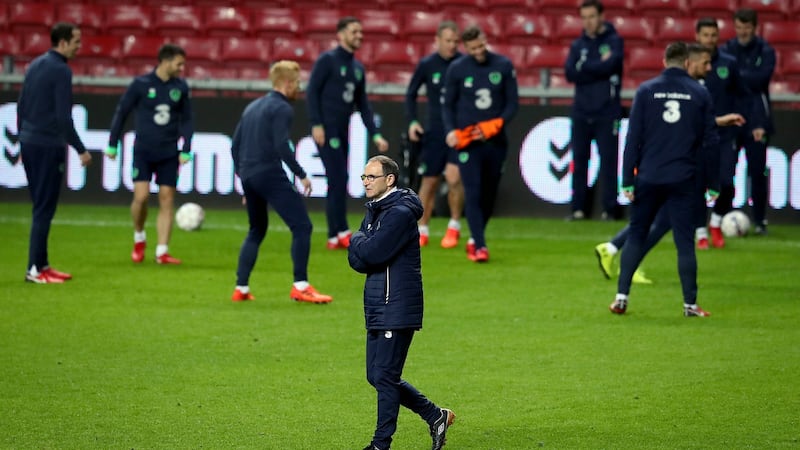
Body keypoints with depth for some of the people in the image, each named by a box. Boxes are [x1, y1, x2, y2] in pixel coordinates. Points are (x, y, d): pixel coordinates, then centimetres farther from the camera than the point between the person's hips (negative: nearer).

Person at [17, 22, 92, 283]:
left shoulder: (35, 66, 12)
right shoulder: (60, 71, -14)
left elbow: (21, 107, 17)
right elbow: (64, 117, -18)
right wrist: (81, 150, -14)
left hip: (29, 144, 9)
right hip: (49, 146, -9)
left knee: (42, 207, 14)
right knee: (44, 210, -4)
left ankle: (42, 264, 17)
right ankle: (35, 270, -4)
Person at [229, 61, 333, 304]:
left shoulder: (252, 107, 19)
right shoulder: (282, 109, -6)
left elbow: (235, 145, 21)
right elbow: (282, 146, -18)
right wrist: (301, 175, -13)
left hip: (248, 175, 9)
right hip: (270, 174, -9)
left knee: (257, 231, 22)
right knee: (302, 226, -6)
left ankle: (241, 289, 17)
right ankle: (300, 286, -12)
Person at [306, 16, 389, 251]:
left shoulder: (358, 68, 16)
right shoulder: (327, 60, -4)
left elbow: (362, 104, 19)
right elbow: (312, 91, -9)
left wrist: (375, 134, 12)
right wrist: (316, 124, -17)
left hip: (343, 133, 7)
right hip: (326, 130, -7)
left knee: (338, 184, 5)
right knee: (339, 179, -13)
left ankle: (333, 238, 7)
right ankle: (342, 233, -10)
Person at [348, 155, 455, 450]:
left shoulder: (400, 213, -13)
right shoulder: (373, 212, 16)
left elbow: (371, 253, -23)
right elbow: (356, 260, 9)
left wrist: (358, 240, -3)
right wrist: (364, 246, -11)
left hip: (397, 310, -10)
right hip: (378, 309, 10)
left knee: (384, 376, -6)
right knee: (377, 376, 12)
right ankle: (436, 416, 22)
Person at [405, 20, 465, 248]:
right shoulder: (426, 65, 1)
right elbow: (411, 94, 12)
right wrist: (412, 121, 0)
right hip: (434, 131, 2)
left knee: (454, 176, -17)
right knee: (429, 181, 6)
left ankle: (454, 227, 1)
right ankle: (422, 231, 19)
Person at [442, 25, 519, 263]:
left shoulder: (503, 65, 1)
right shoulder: (456, 69, -1)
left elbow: (512, 102, 4)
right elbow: (447, 104, 5)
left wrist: (496, 125, -12)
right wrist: (451, 130, -12)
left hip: (495, 142, 2)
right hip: (467, 142, -2)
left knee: (489, 194, 9)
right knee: (473, 193, -12)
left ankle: (474, 239, 26)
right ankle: (479, 246, -14)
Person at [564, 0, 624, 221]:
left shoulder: (614, 41, 1)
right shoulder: (578, 45, 11)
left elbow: (610, 65, -15)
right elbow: (570, 73, -3)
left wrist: (584, 67, -5)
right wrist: (599, 67, -10)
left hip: (607, 113, -4)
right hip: (581, 112, 4)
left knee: (608, 160, -4)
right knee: (579, 161, 4)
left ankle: (610, 209, 0)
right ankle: (578, 208, 9)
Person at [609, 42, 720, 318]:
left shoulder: (646, 91, 1)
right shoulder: (700, 93, 3)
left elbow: (633, 137, -2)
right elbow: (710, 141, 4)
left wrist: (627, 180, 0)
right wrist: (713, 183, 10)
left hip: (648, 179, 1)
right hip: (683, 181, 0)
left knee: (636, 236, 11)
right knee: (685, 242, 3)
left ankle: (621, 297, 6)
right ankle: (690, 304, 2)